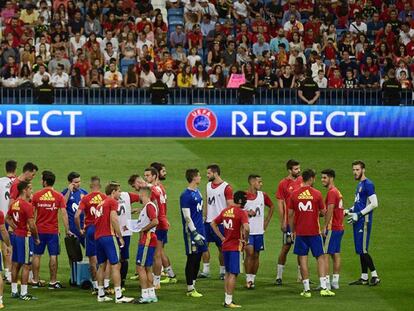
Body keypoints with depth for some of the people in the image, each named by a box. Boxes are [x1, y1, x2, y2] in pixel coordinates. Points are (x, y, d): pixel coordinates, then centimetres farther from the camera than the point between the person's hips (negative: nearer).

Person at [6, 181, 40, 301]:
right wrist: (36, 238, -6)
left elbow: (8, 219, 18)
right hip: (25, 237, -8)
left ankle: (14, 291, 20)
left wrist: (16, 229, 14)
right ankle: (24, 293, -2)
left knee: (15, 264, 14)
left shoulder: (14, 204, 8)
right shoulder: (27, 205, -18)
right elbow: (32, 225, -19)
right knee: (26, 265, -3)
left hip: (16, 235, 8)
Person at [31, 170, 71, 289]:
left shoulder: (36, 195, -3)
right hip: (53, 230, -1)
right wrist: (67, 230, -5)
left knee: (37, 255, 10)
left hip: (39, 230, 1)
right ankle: (53, 282, 4)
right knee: (53, 256, 3)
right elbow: (64, 213, -9)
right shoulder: (59, 196, -5)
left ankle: (35, 281, 12)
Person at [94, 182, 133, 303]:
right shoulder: (112, 202, -3)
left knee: (101, 266, 15)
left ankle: (101, 295, 17)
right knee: (115, 266, -8)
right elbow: (113, 219, -15)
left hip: (98, 237, 8)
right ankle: (118, 296, -12)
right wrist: (120, 237, -12)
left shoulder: (101, 203, 21)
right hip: (108, 236, -8)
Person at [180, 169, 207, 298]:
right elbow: (187, 216, -17)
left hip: (199, 229, 8)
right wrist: (194, 233, -19)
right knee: (192, 259, -2)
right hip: (192, 231, -8)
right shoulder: (186, 195, -15)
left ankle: (193, 285, 20)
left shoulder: (198, 192, 12)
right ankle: (190, 289, 4)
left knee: (198, 259, 12)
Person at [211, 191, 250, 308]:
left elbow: (213, 224, 16)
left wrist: (222, 237, 14)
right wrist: (245, 240, -11)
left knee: (228, 273, 17)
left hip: (225, 246, 7)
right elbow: (246, 228, -28)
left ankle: (227, 299, 21)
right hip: (235, 247, -7)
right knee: (233, 274, -3)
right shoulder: (241, 213, -14)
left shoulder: (225, 211, 9)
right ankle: (229, 301, -4)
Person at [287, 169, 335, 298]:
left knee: (303, 259, 4)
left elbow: (290, 214, 1)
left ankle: (306, 289, 2)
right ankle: (323, 288, -1)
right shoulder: (316, 194, -5)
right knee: (321, 258, 7)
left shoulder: (294, 194, -1)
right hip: (314, 232, -1)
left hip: (300, 232, 1)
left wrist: (293, 231, 12)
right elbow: (323, 212, 1)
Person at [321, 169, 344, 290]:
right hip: (339, 227, 10)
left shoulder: (331, 192, -13)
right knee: (336, 254, 11)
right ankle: (335, 281, 13)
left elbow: (330, 210, -20)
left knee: (325, 254, -9)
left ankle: (326, 282, -12)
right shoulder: (337, 192, 17)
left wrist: (325, 227, -20)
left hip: (332, 228, -10)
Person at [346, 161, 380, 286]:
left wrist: (359, 214, -18)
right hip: (358, 222, 9)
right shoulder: (359, 185, 17)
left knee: (362, 250, -11)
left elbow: (374, 204, -19)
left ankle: (375, 276, -7)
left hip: (364, 221, -9)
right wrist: (350, 211, 14)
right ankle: (364, 278, 15)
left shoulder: (368, 184, -12)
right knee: (360, 250, 10)